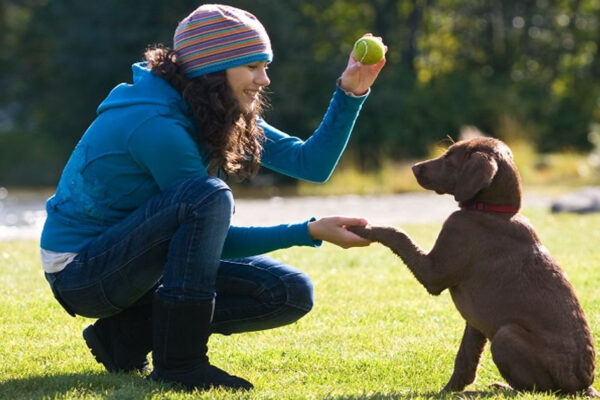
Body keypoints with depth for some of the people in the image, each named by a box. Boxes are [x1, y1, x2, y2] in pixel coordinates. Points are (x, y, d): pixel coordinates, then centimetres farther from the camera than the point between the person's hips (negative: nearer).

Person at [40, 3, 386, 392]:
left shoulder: (224, 116, 3)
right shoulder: (155, 123, -24)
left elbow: (312, 162, 1)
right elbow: (217, 239, -20)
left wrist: (350, 93, -10)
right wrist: (311, 232, -22)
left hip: (143, 264, 9)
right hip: (80, 270, -9)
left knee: (292, 294, -2)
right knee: (208, 196, -33)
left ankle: (130, 334, -1)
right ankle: (178, 361, -26)